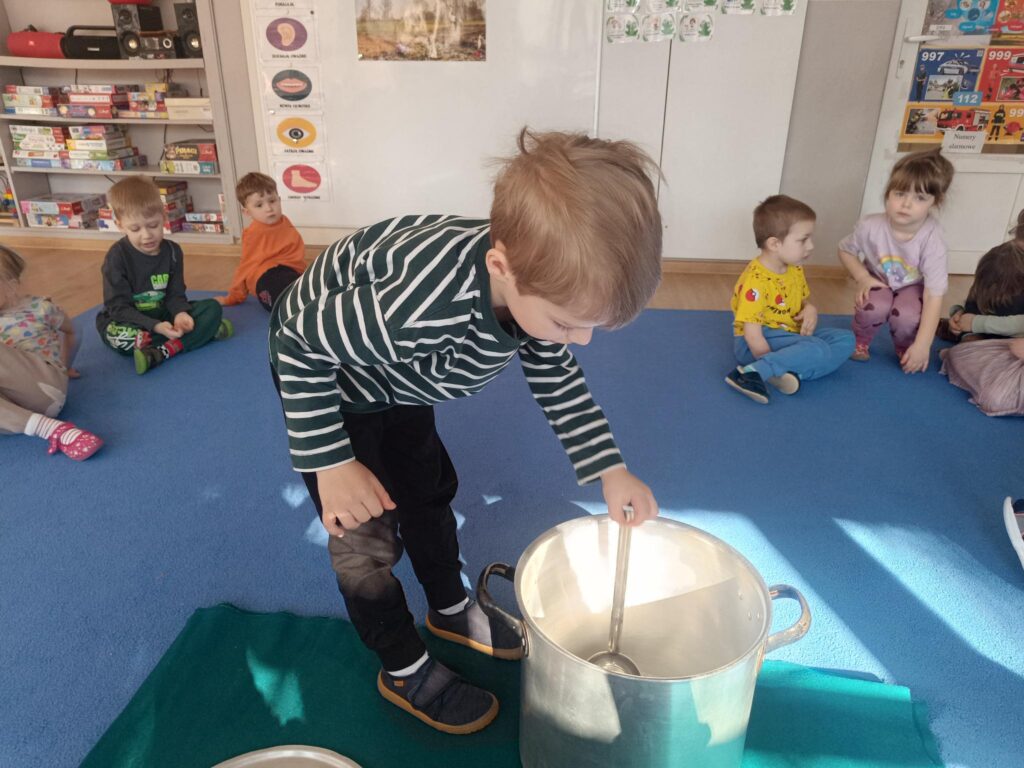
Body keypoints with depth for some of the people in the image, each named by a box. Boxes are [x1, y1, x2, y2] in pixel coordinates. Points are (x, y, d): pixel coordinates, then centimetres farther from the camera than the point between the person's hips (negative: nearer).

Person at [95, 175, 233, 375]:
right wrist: (156, 327, -35)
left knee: (212, 308, -15)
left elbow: (175, 295, -3)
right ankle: (201, 332, -28)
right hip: (127, 321, -4)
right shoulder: (117, 256, -17)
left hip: (163, 317, 4)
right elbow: (118, 307, -19)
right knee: (115, 334, -39)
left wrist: (180, 314, -28)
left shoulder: (172, 251, -4)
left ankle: (161, 353, -31)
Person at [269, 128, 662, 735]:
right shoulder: (422, 300, -48)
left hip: (398, 373, 7)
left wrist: (609, 468, -12)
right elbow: (302, 345, -31)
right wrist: (331, 463, -26)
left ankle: (452, 610, 45)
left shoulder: (539, 283, -24)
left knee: (430, 492, 20)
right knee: (366, 531, 1)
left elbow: (556, 374, -5)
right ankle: (404, 669, 24)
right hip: (319, 369, -6)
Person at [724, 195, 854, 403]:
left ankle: (795, 372, -23)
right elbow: (752, 334, -24)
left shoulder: (795, 271, 5)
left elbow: (802, 300, 22)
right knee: (817, 350, -28)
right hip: (760, 342, -9)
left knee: (845, 339, -1)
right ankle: (752, 372, -32)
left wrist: (810, 310, -3)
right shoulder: (756, 281, -23)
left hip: (792, 335, 10)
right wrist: (774, 365, -23)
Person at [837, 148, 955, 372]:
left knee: (907, 316, -32)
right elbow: (845, 250, -4)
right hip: (878, 282, 1)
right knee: (875, 307, -33)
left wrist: (922, 345, -33)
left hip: (912, 287, -1)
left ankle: (905, 349, 4)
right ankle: (860, 339, 2)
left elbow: (934, 296, -30)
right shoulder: (870, 226, -27)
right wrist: (863, 278, -22)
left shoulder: (932, 241, -31)